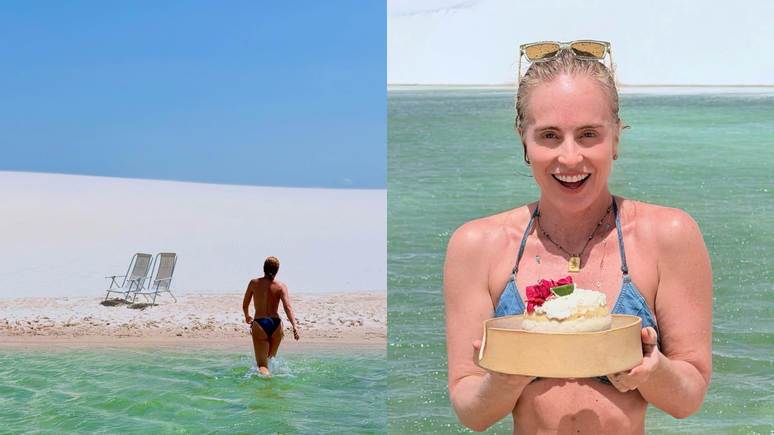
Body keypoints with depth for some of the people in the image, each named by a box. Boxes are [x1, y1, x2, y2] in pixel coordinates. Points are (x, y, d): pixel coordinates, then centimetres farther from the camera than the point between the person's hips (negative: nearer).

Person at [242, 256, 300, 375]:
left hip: (259, 324, -1)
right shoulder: (281, 286, 1)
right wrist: (294, 325, -19)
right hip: (275, 324, 1)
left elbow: (245, 305, 14)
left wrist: (247, 316, 34)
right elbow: (287, 307, -13)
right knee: (271, 358, 28)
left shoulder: (254, 283, 4)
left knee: (262, 365, -7)